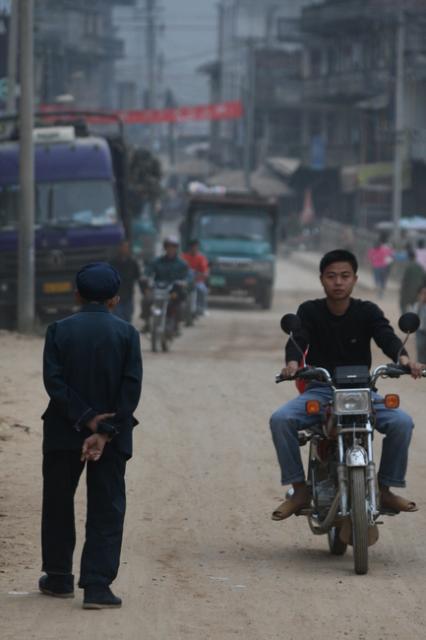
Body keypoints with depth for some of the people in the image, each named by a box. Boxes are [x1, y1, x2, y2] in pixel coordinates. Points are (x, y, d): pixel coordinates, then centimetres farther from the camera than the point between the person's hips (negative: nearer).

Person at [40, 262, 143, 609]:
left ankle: (59, 578, 23)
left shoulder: (59, 330, -4)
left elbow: (54, 382, -11)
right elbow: (132, 386, -11)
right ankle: (97, 586, -7)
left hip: (63, 434, 0)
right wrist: (105, 432, -12)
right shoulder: (127, 333, -4)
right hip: (112, 434, 0)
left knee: (58, 505, 16)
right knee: (106, 511, 3)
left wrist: (87, 420, -11)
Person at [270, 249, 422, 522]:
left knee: (402, 422, -25)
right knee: (280, 420, -28)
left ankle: (385, 488, -8)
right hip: (319, 391, 0)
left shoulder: (367, 312, 1)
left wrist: (403, 357, -41)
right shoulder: (310, 311, 1)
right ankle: (300, 489, -16)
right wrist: (292, 362, -41)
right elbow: (298, 339, -16)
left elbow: (386, 336, -17)